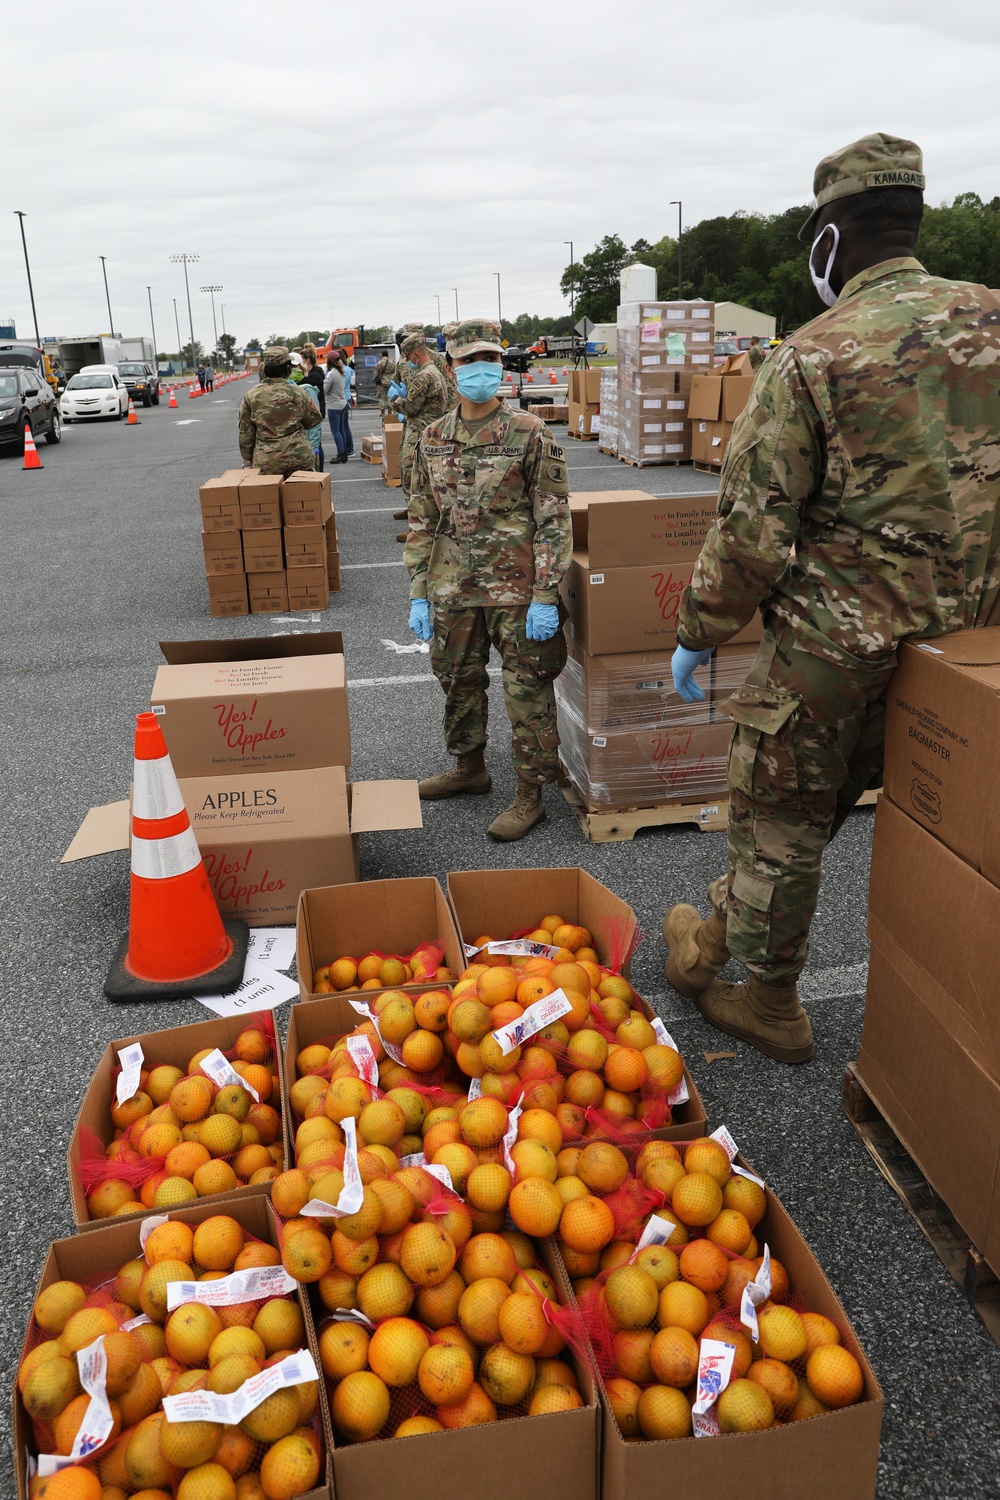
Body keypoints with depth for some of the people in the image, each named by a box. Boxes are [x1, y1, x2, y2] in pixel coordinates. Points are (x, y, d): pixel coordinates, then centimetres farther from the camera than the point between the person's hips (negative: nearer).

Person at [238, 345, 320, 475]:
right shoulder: (297, 393, -4)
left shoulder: (251, 396, -1)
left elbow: (245, 433, 5)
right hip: (299, 459, 0)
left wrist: (247, 461, 15)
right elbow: (312, 420, 11)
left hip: (266, 464, 0)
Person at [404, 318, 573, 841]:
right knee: (458, 682, 17)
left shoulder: (529, 434, -7)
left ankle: (530, 795, 14)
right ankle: (469, 768, 38)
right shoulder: (432, 438, 6)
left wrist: (546, 597, -14)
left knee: (527, 692, 2)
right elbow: (422, 521, 11)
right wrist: (418, 594, 7)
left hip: (516, 588, -5)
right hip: (453, 589, 5)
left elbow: (553, 519, -8)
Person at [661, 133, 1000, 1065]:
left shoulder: (810, 358, -14)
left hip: (833, 640, -5)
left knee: (779, 819, 12)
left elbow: (753, 529, -15)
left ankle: (768, 1005, 29)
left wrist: (697, 633, -3)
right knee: (806, 807, 19)